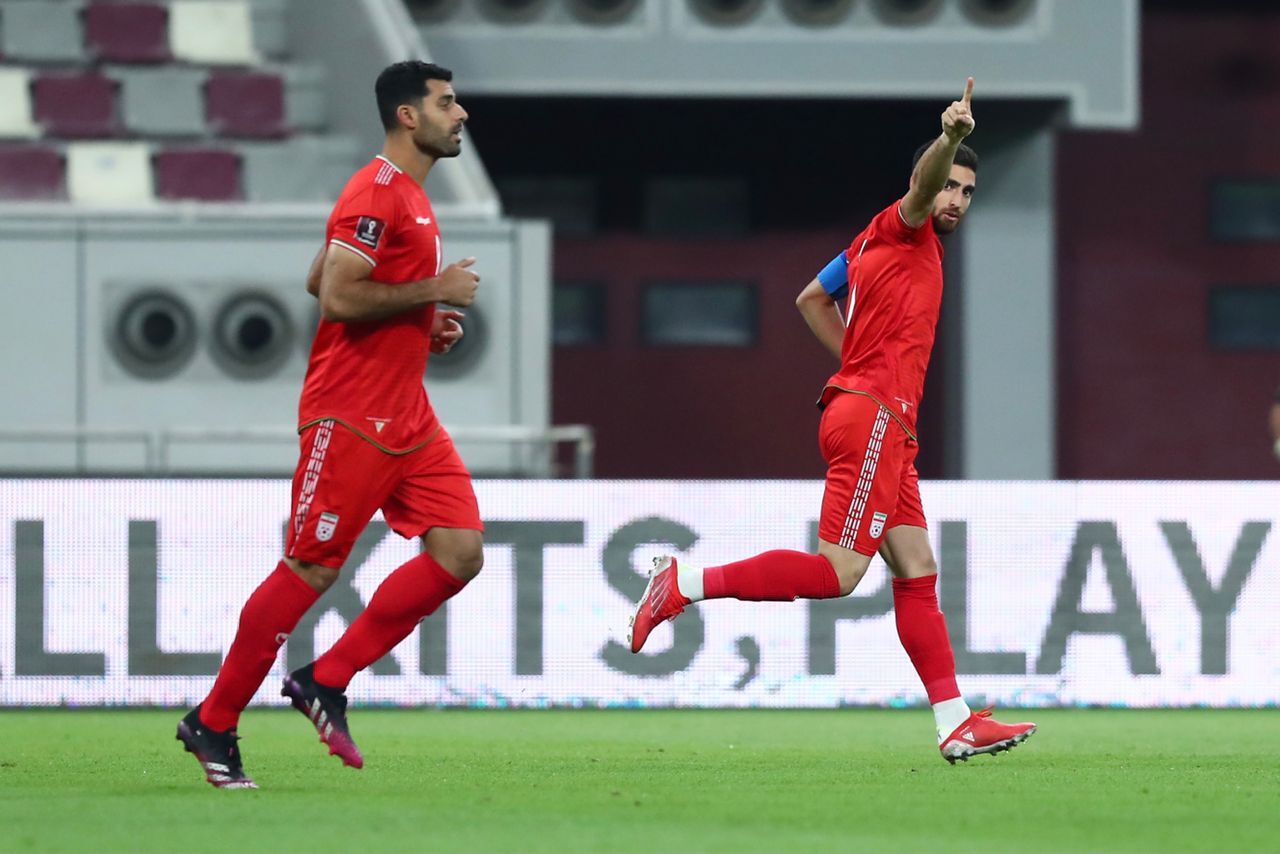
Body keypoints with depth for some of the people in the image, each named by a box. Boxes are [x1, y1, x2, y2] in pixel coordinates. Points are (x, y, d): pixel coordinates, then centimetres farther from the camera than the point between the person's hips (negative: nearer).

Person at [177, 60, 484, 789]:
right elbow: (338, 295, -23)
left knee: (460, 552, -2)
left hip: (406, 415, 9)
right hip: (352, 415, -9)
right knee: (310, 570, -4)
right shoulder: (376, 195, -14)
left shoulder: (411, 197, 16)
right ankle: (213, 725, 7)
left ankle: (326, 684, 6)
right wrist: (435, 290, -17)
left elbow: (320, 279, 23)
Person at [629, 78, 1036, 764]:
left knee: (916, 573, 5)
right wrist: (949, 138, -47)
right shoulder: (901, 228, -4)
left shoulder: (872, 243, 21)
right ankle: (684, 583, -10)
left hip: (887, 426, 10)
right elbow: (923, 183, -27)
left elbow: (812, 299, 31)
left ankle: (956, 725, 3)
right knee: (837, 572, -14)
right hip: (871, 417, -10)